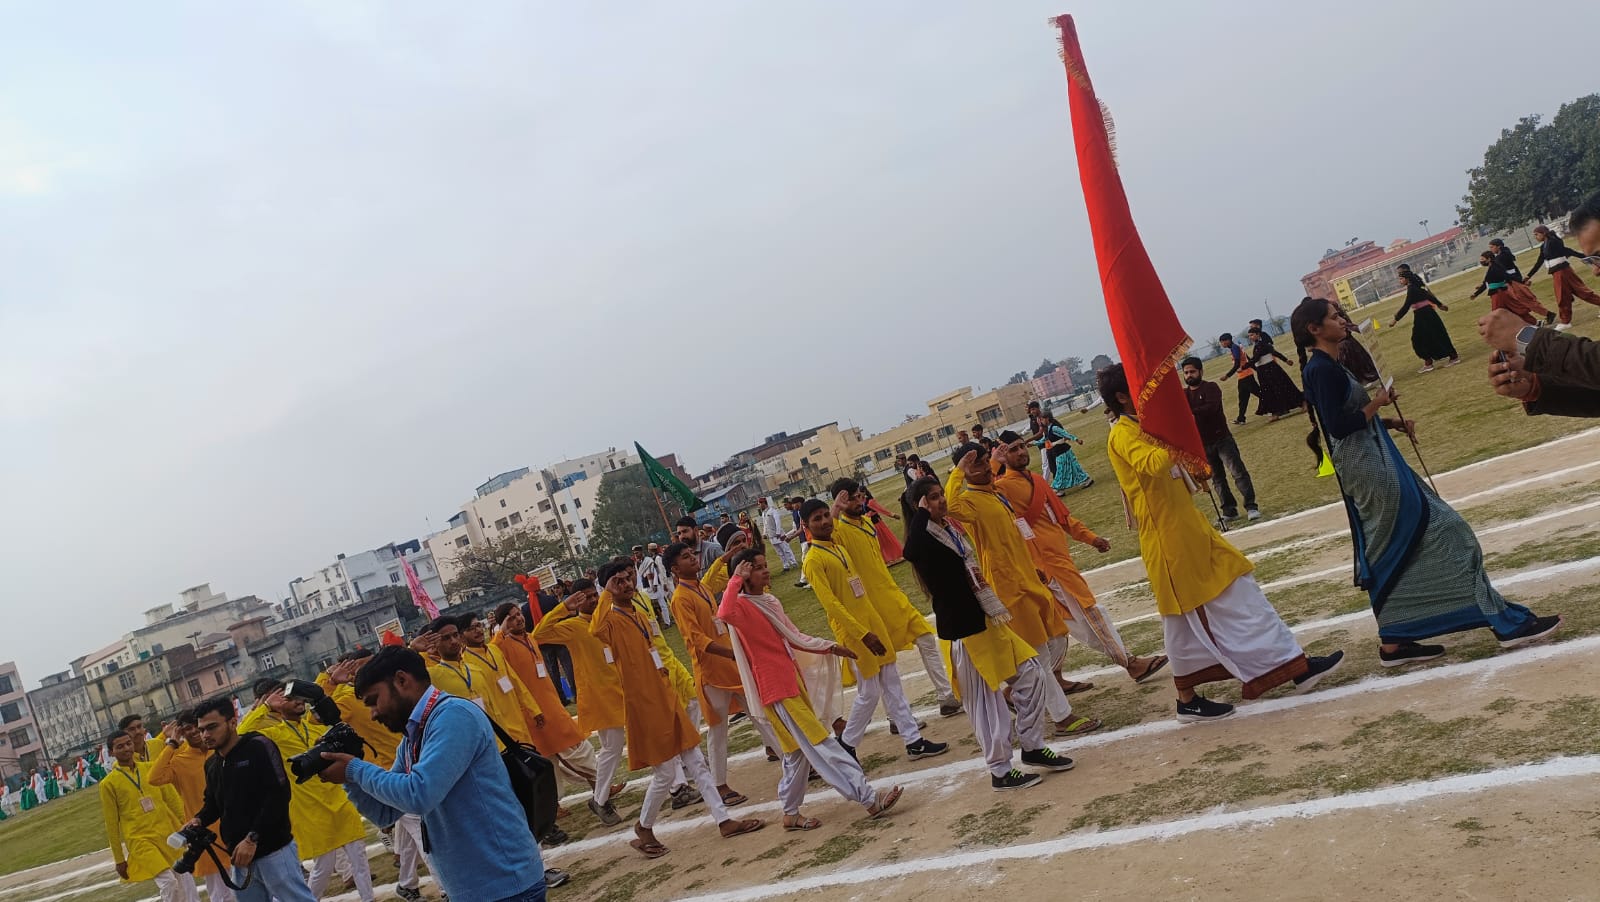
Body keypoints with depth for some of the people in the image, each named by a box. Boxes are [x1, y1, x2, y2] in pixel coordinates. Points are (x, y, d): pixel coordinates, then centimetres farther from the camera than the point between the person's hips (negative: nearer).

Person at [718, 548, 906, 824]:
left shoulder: (770, 602, 14)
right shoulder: (741, 605, -13)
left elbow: (793, 638, 21)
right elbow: (724, 614, -39)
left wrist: (830, 647, 19)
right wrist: (736, 580, -29)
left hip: (792, 680, 9)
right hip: (776, 688, -9)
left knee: (800, 751, 14)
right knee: (821, 745, -7)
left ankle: (790, 813, 27)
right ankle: (869, 798, -7)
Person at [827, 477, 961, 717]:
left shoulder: (866, 522, 10)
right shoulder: (840, 529, -15)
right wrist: (834, 511, -43)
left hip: (893, 595, 8)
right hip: (872, 605, -8)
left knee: (927, 640, 8)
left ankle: (947, 698, 17)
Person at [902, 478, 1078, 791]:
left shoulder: (951, 528, 10)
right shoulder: (923, 537, -17)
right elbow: (912, 552, -43)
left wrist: (997, 609, 18)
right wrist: (921, 511, -29)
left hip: (987, 620, 8)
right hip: (961, 630, -8)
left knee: (1031, 675, 10)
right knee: (983, 702, 2)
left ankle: (1033, 747, 24)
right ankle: (1001, 771, 16)